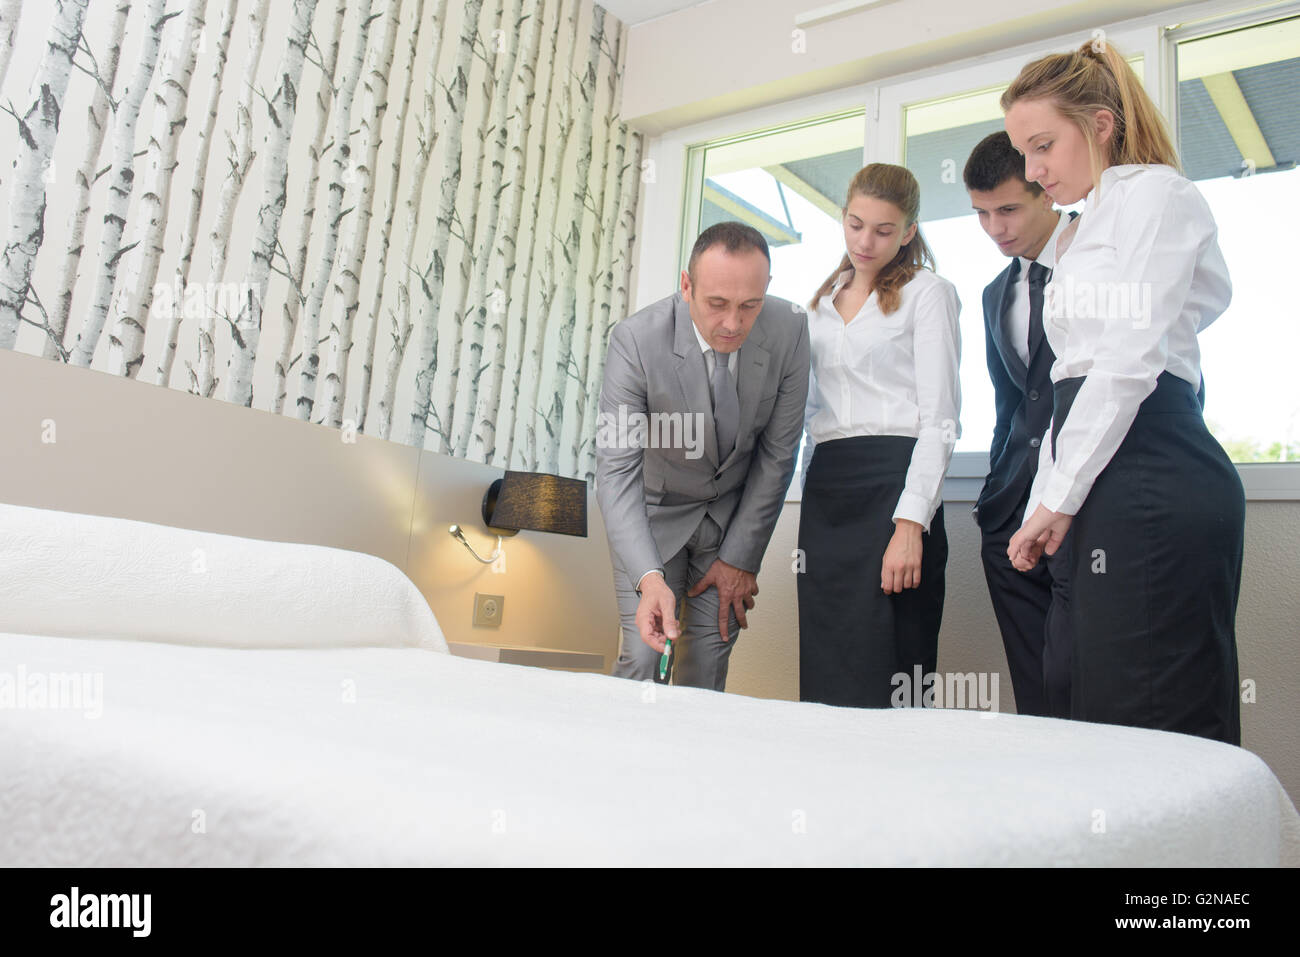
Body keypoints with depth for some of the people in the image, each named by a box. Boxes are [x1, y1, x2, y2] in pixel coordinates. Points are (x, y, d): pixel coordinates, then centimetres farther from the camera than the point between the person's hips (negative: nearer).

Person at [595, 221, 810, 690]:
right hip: (654, 510, -2)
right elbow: (617, 470, -28)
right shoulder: (636, 339, -27)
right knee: (643, 658, -10)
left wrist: (742, 558, -7)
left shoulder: (788, 330, -18)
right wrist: (650, 578, -41)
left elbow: (777, 454, -10)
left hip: (735, 509, 2)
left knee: (709, 660, -1)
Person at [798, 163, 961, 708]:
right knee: (824, 676, 4)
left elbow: (939, 418, -6)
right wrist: (810, 502, 13)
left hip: (892, 483, -5)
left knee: (882, 674, -8)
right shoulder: (823, 302, 22)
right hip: (825, 490, 6)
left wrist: (911, 525, -17)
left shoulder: (927, 294, 4)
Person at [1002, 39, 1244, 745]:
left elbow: (1130, 362, -11)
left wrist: (1057, 501, -9)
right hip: (1112, 497, 9)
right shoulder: (1081, 231, 27)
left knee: (1159, 727, -8)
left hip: (1153, 487, -9)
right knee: (1105, 719, 8)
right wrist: (1045, 507, 17)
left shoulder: (1152, 192, 0)